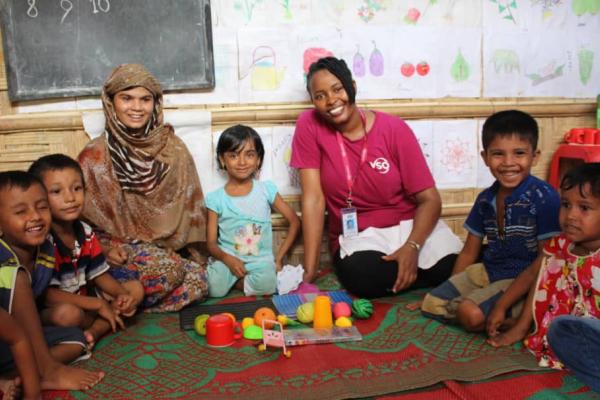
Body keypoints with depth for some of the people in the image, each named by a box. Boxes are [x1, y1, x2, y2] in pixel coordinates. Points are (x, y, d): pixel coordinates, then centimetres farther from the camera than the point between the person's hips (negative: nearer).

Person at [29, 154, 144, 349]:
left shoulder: (86, 232, -1)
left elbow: (100, 275, 5)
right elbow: (47, 293, -26)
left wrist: (122, 294, -16)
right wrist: (98, 305, -25)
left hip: (85, 300, 8)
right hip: (49, 310, -8)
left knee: (135, 288, -1)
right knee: (67, 314, -40)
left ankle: (93, 332, -19)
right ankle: (101, 324, -8)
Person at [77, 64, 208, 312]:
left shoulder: (173, 149, 2)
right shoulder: (94, 156, -4)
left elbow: (190, 206, 7)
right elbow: (82, 217, 1)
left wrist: (193, 253, 0)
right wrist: (106, 247, -16)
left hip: (168, 248, 4)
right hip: (121, 251, -3)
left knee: (198, 281, -24)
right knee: (166, 270, -32)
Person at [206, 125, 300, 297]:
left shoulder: (266, 189, 2)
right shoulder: (215, 198, 1)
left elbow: (294, 222, 7)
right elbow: (211, 242, 2)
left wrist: (279, 258, 1)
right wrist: (227, 258, -19)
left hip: (260, 259, 0)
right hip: (228, 259, 0)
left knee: (267, 283, -33)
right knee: (214, 288, -31)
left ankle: (235, 281, -5)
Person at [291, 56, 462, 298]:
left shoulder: (394, 129, -8)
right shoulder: (309, 125, -7)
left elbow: (429, 199, -8)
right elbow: (313, 198, -11)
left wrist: (412, 246, -26)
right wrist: (310, 269, -17)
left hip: (411, 226, 1)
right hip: (358, 236, 0)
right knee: (363, 277, -33)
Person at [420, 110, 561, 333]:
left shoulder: (544, 197, -15)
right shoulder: (485, 199, 4)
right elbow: (469, 252, 12)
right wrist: (451, 290, 10)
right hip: (486, 271, 6)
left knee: (472, 314, -28)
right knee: (431, 304, -6)